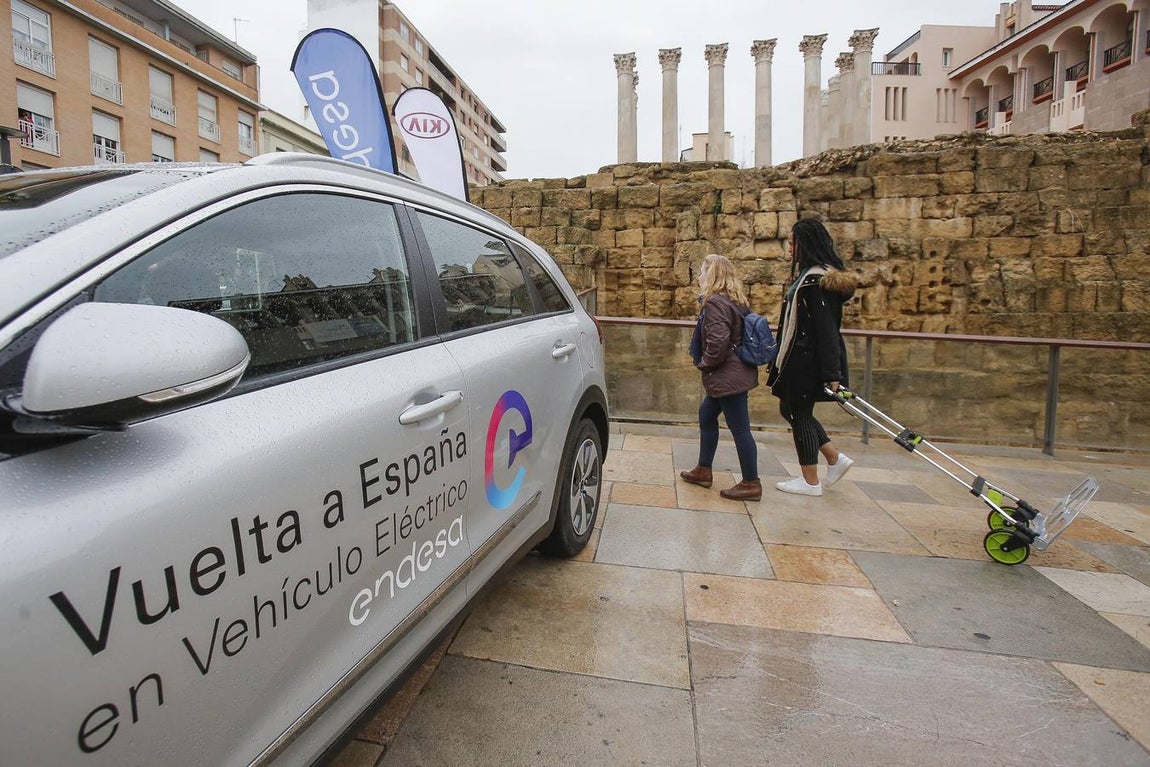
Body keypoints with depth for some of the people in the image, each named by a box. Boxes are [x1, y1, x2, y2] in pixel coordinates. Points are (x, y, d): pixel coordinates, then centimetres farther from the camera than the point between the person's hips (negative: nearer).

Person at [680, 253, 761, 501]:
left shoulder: (715, 303, -18)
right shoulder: (736, 300, 13)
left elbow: (718, 342, -26)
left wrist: (704, 363, -9)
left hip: (728, 377, -11)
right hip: (729, 375, 11)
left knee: (739, 428, -1)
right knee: (706, 415, 20)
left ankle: (751, 484, 10)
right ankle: (704, 471, 31)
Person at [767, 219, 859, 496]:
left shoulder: (815, 281, -20)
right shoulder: (815, 276, 11)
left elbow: (827, 329, -24)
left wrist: (832, 373, -24)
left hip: (806, 360, -10)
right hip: (802, 358, 10)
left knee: (799, 414, 3)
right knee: (790, 409, 20)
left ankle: (811, 482, 17)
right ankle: (835, 458, 24)